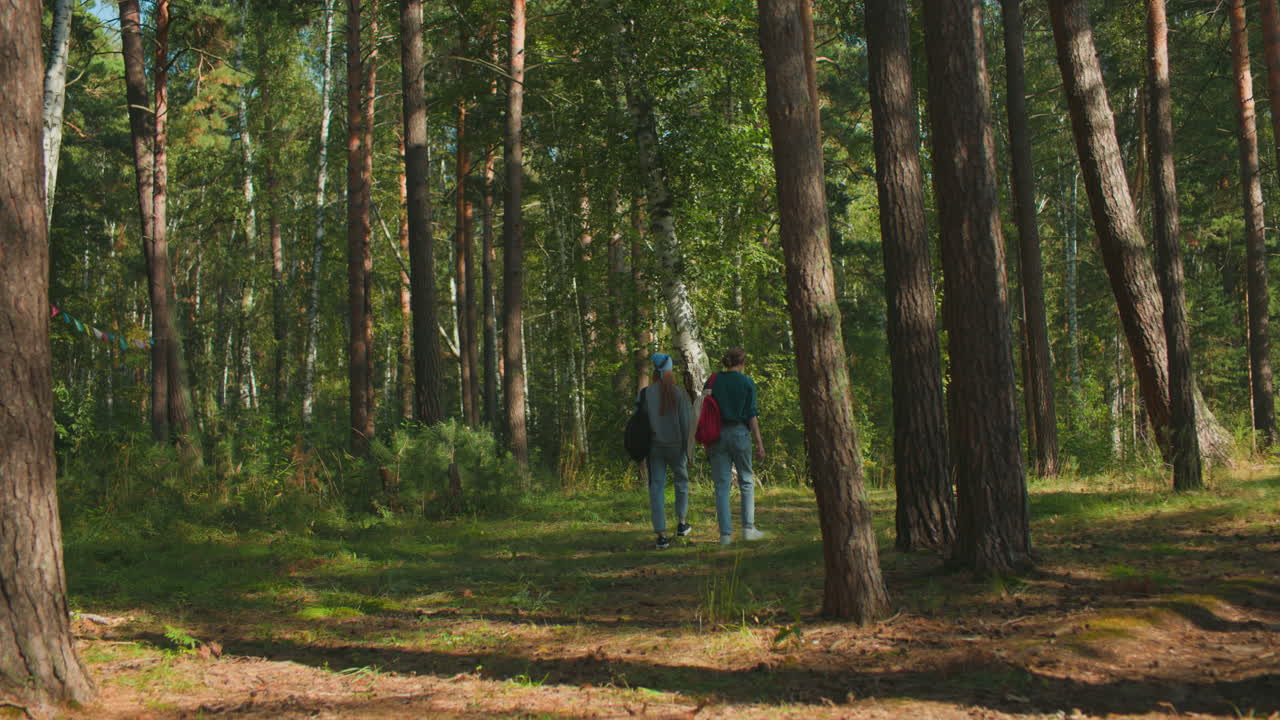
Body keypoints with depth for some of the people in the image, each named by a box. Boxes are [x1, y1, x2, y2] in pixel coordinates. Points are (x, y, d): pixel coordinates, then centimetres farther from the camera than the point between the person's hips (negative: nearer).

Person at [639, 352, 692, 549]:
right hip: (675, 445, 0)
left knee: (657, 487, 1)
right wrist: (688, 449, -1)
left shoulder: (644, 394, -1)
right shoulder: (679, 393, -5)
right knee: (681, 481, 24)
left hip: (653, 447, 1)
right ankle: (681, 523, 32)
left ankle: (661, 535, -5)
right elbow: (686, 422, -9)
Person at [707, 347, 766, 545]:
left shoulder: (713, 380, 4)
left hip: (717, 433, 2)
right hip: (739, 432, -2)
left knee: (722, 485, 4)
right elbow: (752, 415, -5)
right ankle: (748, 528, 10)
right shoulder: (747, 383, -3)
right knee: (746, 482, 12)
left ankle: (726, 533, 1)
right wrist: (759, 443, -2)